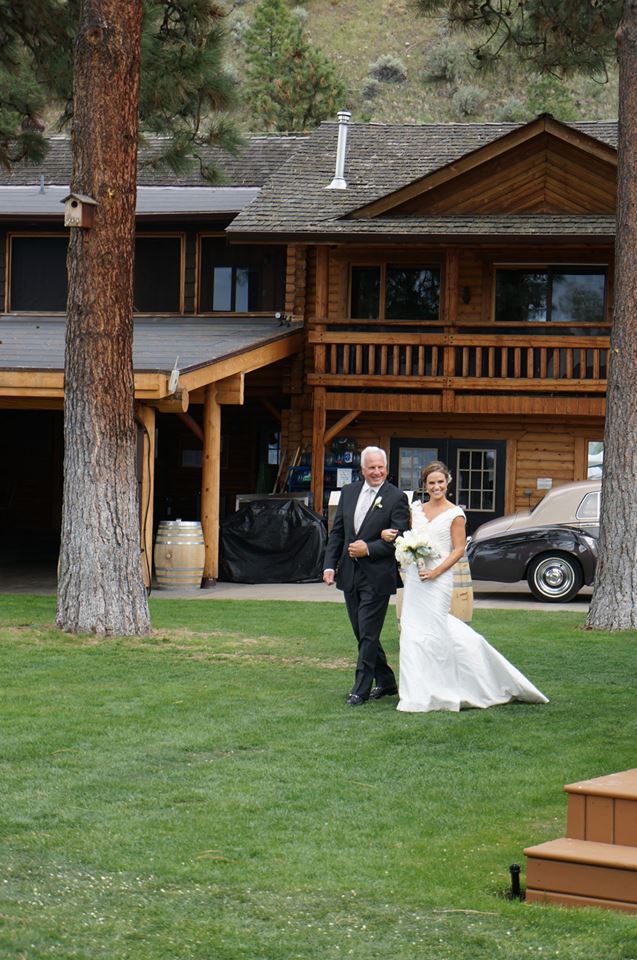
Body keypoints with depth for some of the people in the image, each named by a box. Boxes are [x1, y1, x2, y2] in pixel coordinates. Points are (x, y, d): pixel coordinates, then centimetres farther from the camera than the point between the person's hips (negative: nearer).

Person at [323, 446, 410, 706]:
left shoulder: (396, 498, -6)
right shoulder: (348, 492, 10)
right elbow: (337, 532, 12)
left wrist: (369, 549, -18)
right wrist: (330, 565, 3)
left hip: (377, 577, -6)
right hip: (350, 574, 6)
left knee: (368, 634, -6)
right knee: (362, 634, 13)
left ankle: (361, 689, -1)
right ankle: (386, 682, 26)